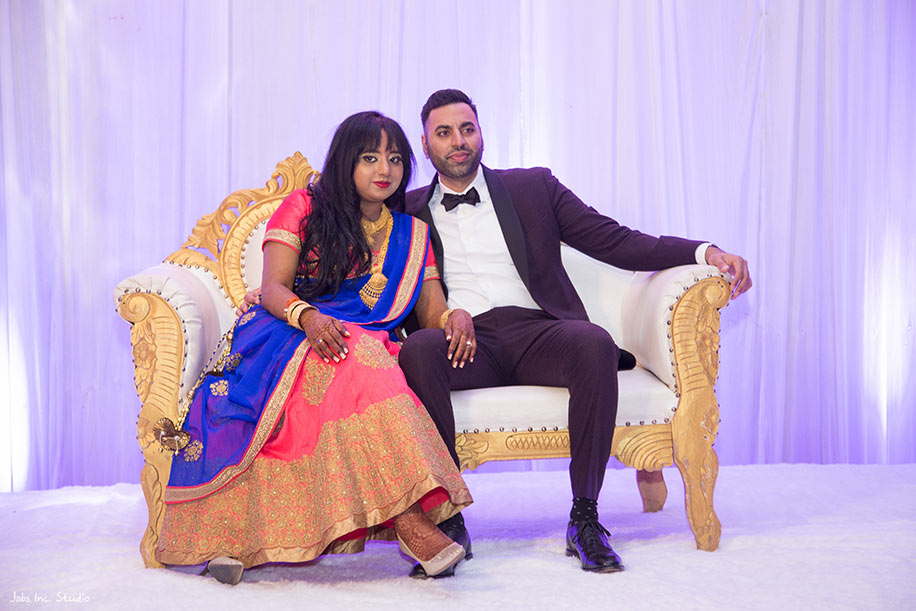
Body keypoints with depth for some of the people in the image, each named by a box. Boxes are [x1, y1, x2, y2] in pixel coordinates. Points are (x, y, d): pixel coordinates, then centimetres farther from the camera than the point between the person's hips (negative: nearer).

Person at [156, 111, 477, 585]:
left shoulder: (410, 235, 22)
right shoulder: (304, 207, 12)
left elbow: (432, 315, 15)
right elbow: (273, 287, -1)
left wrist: (457, 315, -11)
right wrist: (307, 316, -24)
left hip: (369, 344, 3)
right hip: (288, 335, -3)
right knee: (358, 360, -37)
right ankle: (409, 518, -47)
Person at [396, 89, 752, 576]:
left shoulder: (533, 186, 18)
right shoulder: (409, 211, 20)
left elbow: (614, 241, 11)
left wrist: (704, 252, -1)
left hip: (537, 333, 0)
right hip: (464, 339, 0)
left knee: (595, 345, -34)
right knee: (416, 351, -34)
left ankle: (585, 517, -25)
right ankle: (446, 518, -29)